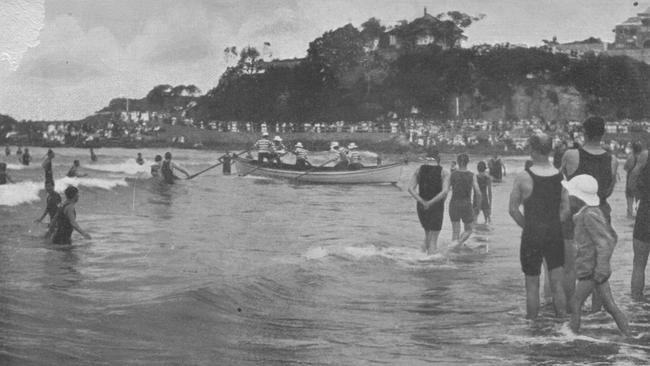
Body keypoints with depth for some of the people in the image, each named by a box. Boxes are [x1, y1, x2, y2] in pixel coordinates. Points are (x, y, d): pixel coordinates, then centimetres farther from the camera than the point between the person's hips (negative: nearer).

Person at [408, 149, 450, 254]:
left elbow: (410, 188, -10)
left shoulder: (419, 170, 2)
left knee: (428, 233, 27)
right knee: (433, 239, 4)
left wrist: (422, 202, -16)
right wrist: (431, 203, -20)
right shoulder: (444, 172, -6)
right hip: (437, 206, -3)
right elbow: (445, 191, -21)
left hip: (421, 206, 3)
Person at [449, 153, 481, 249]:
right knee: (468, 230, 15)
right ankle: (460, 242, -13)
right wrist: (479, 199, 11)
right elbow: (478, 193, -9)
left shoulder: (452, 174, -4)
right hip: (466, 205, -1)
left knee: (455, 231, 11)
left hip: (454, 204, 1)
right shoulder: (472, 175, -7)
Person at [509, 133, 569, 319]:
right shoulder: (560, 176, -2)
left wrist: (527, 226, 6)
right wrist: (552, 225, 9)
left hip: (531, 235, -3)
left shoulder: (523, 177, -11)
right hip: (555, 233, 3)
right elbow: (566, 209, 1)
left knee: (532, 285, 8)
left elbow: (513, 209, -6)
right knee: (557, 284, 8)